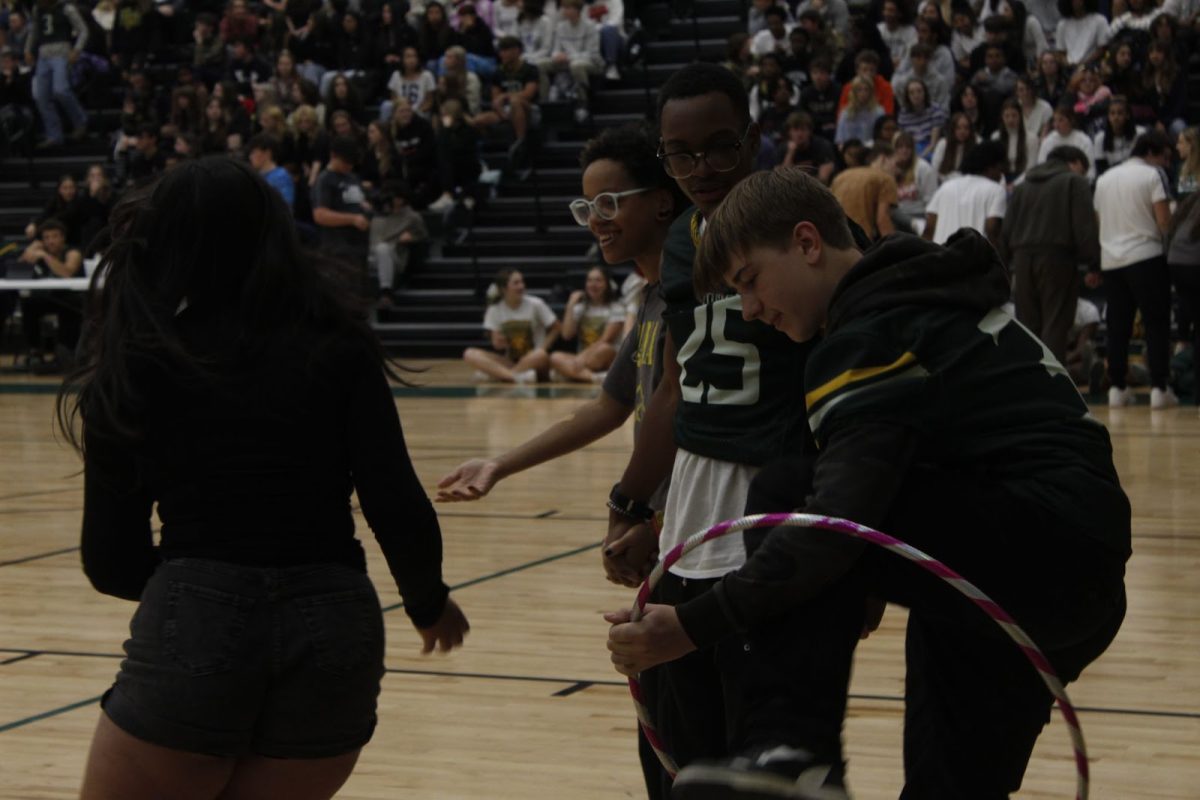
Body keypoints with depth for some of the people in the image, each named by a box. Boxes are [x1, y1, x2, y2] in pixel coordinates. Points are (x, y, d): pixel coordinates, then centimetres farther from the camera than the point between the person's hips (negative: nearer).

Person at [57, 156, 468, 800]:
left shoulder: (135, 362, 4)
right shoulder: (334, 344, 5)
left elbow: (112, 563, 5)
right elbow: (398, 510, -1)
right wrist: (429, 603, 18)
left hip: (193, 629, -2)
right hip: (333, 629, 2)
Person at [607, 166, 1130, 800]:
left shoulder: (876, 331, -12)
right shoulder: (922, 299, 18)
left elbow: (840, 518, -22)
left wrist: (693, 626, -21)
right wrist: (874, 584, 24)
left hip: (1039, 549, -10)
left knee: (787, 497, -15)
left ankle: (792, 747, -24)